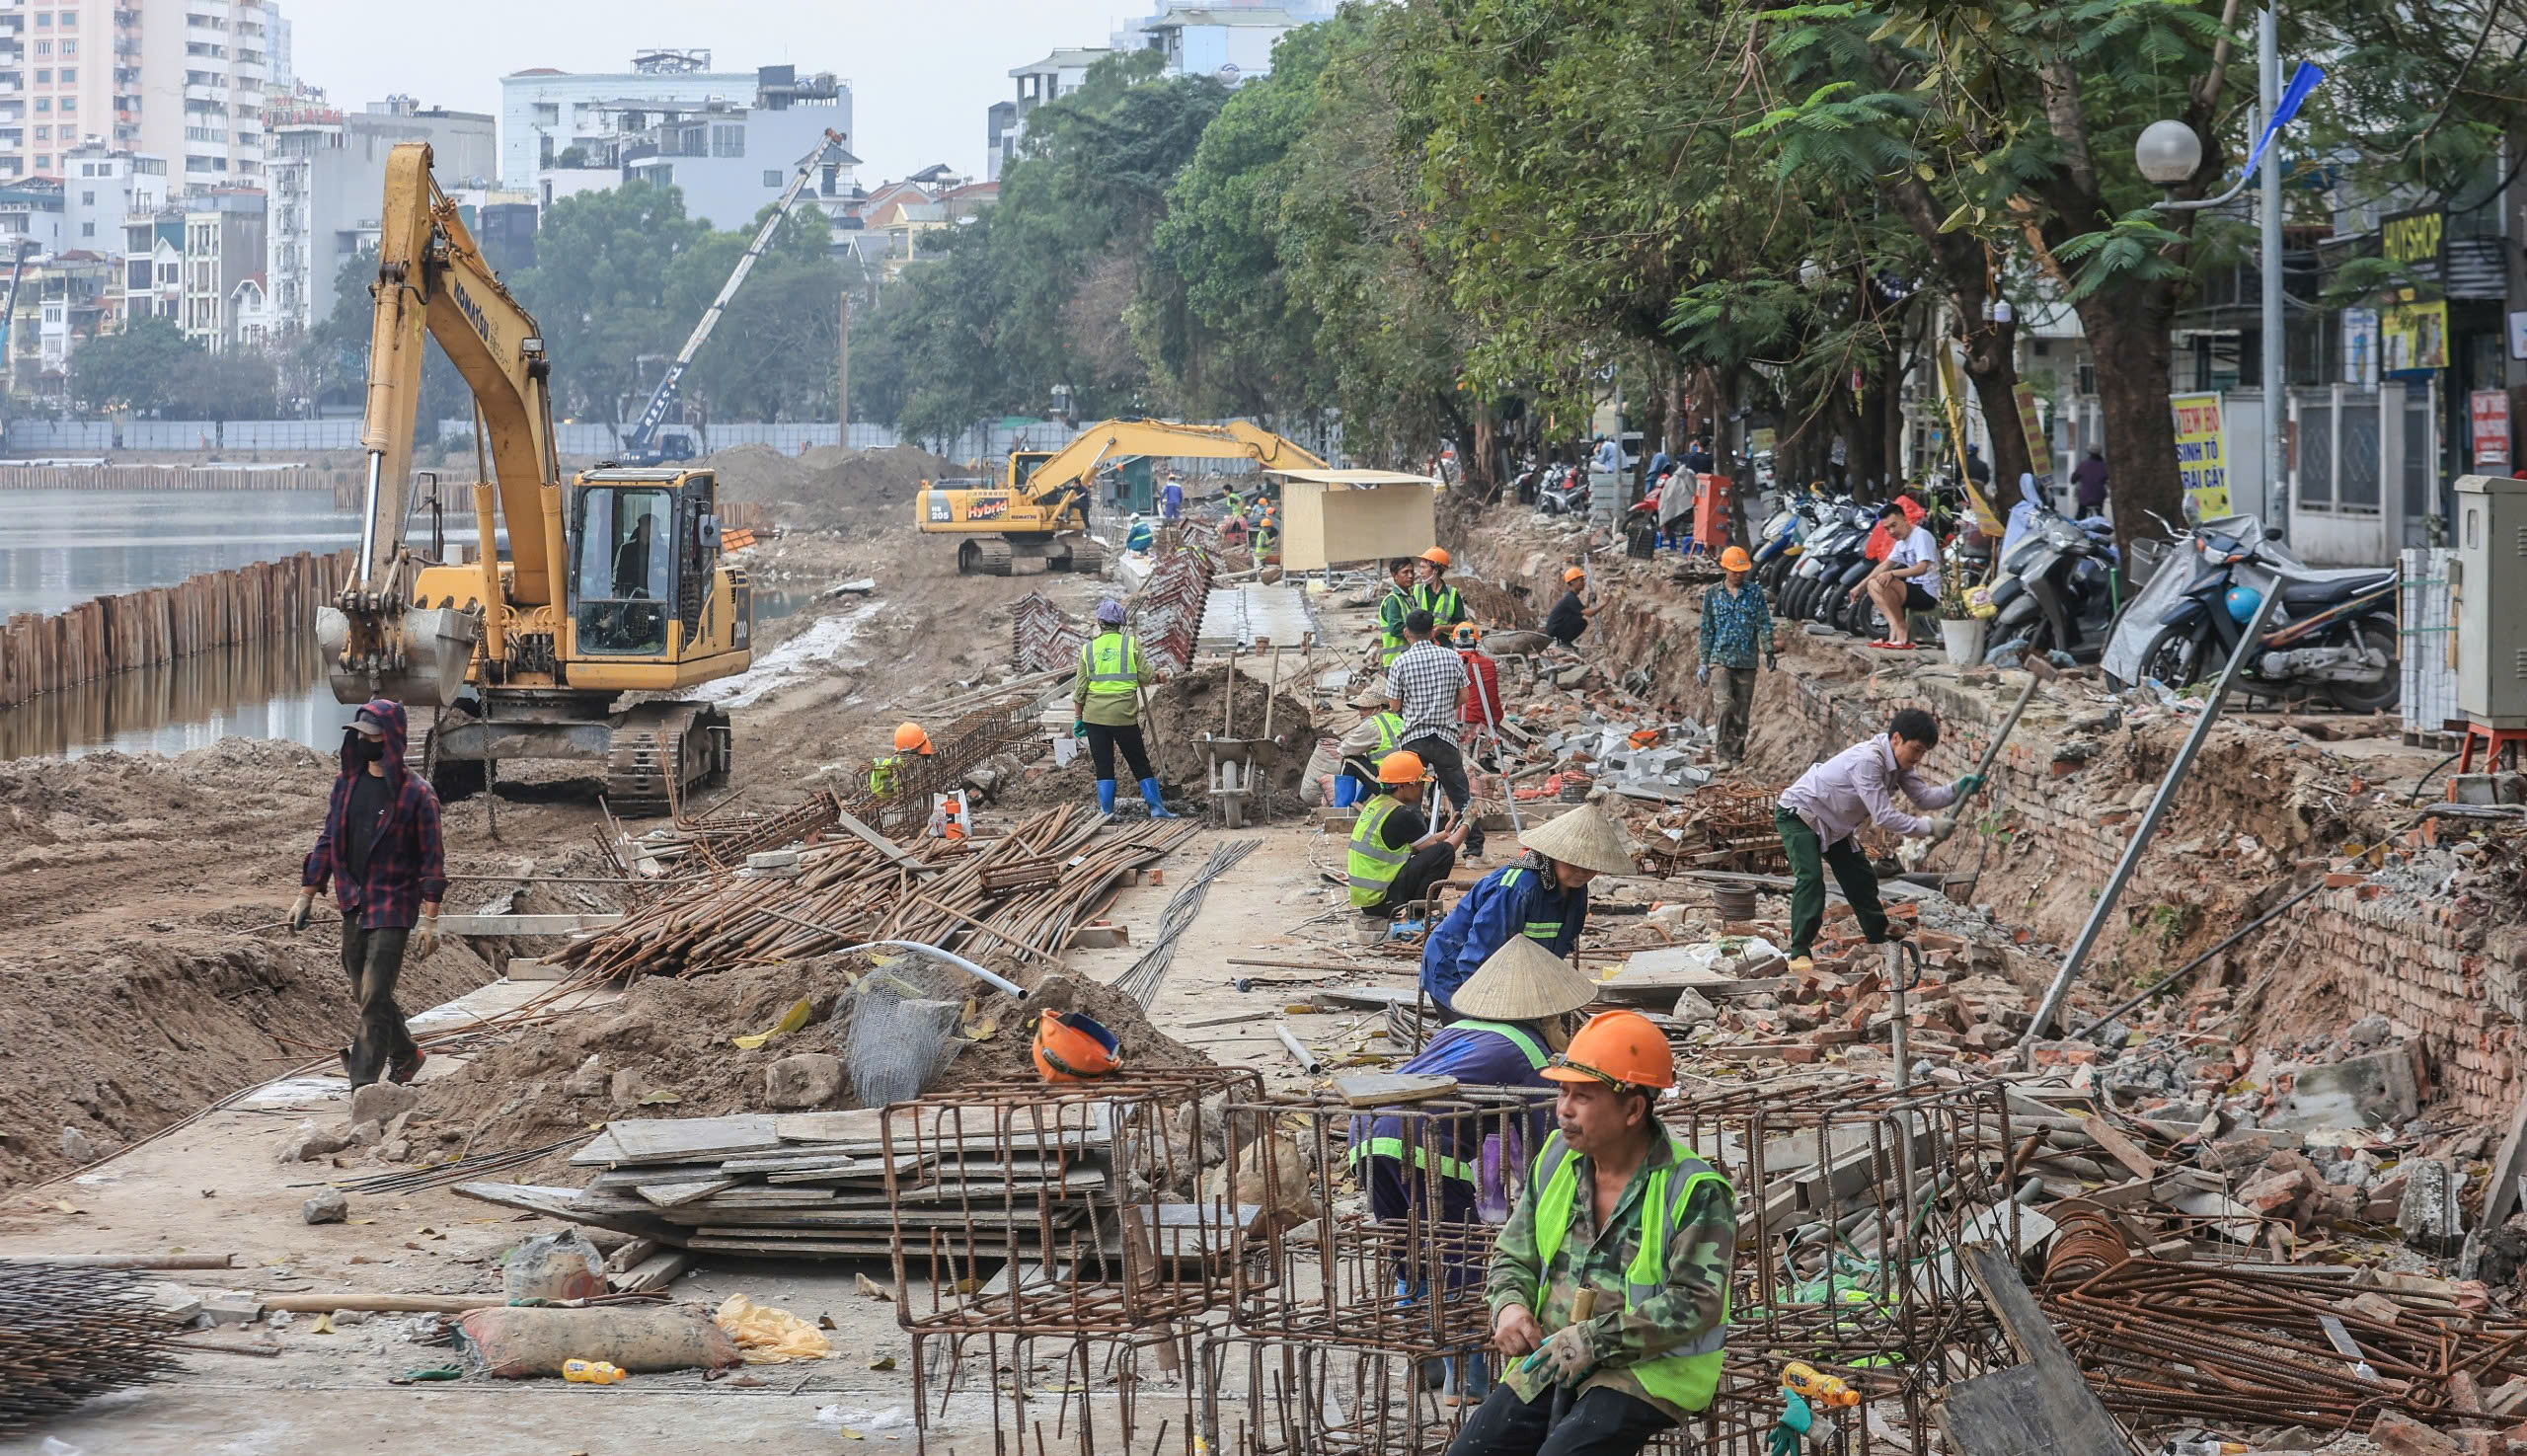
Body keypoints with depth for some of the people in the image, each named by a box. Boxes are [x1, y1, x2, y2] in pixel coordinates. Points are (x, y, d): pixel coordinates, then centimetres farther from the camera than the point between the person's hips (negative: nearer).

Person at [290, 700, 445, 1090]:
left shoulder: (416, 793, -10)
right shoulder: (346, 783, 7)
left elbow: (432, 859, -9)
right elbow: (327, 841, 14)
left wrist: (430, 919, -13)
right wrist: (307, 894, 10)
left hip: (393, 908, -6)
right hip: (353, 905, 6)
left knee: (374, 997, -10)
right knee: (363, 993, 15)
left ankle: (364, 1084, -8)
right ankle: (405, 1056, 36)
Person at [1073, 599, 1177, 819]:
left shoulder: (1088, 648, 2)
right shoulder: (1132, 644, -3)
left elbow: (1080, 687, 3)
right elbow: (1146, 677, -4)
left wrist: (1077, 717, 10)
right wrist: (1154, 678, 19)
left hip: (1095, 715, 1)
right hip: (1124, 716, -1)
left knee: (1103, 767, 7)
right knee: (1140, 764, 7)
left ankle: (1106, 810, 4)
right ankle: (1155, 806, 3)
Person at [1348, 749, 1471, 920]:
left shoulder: (1375, 805, 11)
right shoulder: (1401, 815, -17)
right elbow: (1439, 849, -8)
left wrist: (1449, 832, 22)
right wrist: (1466, 825, 5)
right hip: (1382, 902, -9)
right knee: (1444, 851, -13)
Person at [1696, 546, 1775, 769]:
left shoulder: (1755, 593, 7)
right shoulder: (1713, 595, 8)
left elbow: (1764, 624, 3)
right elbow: (1707, 631, 11)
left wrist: (1769, 650, -10)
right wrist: (1704, 663, 8)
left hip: (1747, 662, 1)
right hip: (1720, 659, -1)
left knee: (1742, 713, 4)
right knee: (1724, 706, -18)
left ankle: (1737, 757, 14)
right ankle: (1725, 756, -15)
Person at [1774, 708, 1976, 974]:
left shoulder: (1897, 762, -5)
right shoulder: (1867, 761, -35)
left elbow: (1924, 796, -6)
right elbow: (1884, 817, -36)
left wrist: (1958, 789, -23)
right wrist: (1930, 827, -34)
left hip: (1831, 822, 9)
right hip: (1798, 814, -9)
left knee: (1859, 875, 14)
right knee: (1810, 877, -24)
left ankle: (1878, 930, 34)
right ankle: (1800, 950, -22)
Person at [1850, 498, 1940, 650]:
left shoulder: (1921, 535, -13)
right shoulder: (1902, 541, 16)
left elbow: (1922, 568, -25)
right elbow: (1885, 565, 22)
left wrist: (1892, 574, -30)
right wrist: (1860, 586, 17)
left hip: (1928, 593, -10)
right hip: (1915, 589, 10)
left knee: (1881, 584, -25)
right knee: (1872, 585, 9)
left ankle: (1901, 630, -14)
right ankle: (1895, 629, -8)